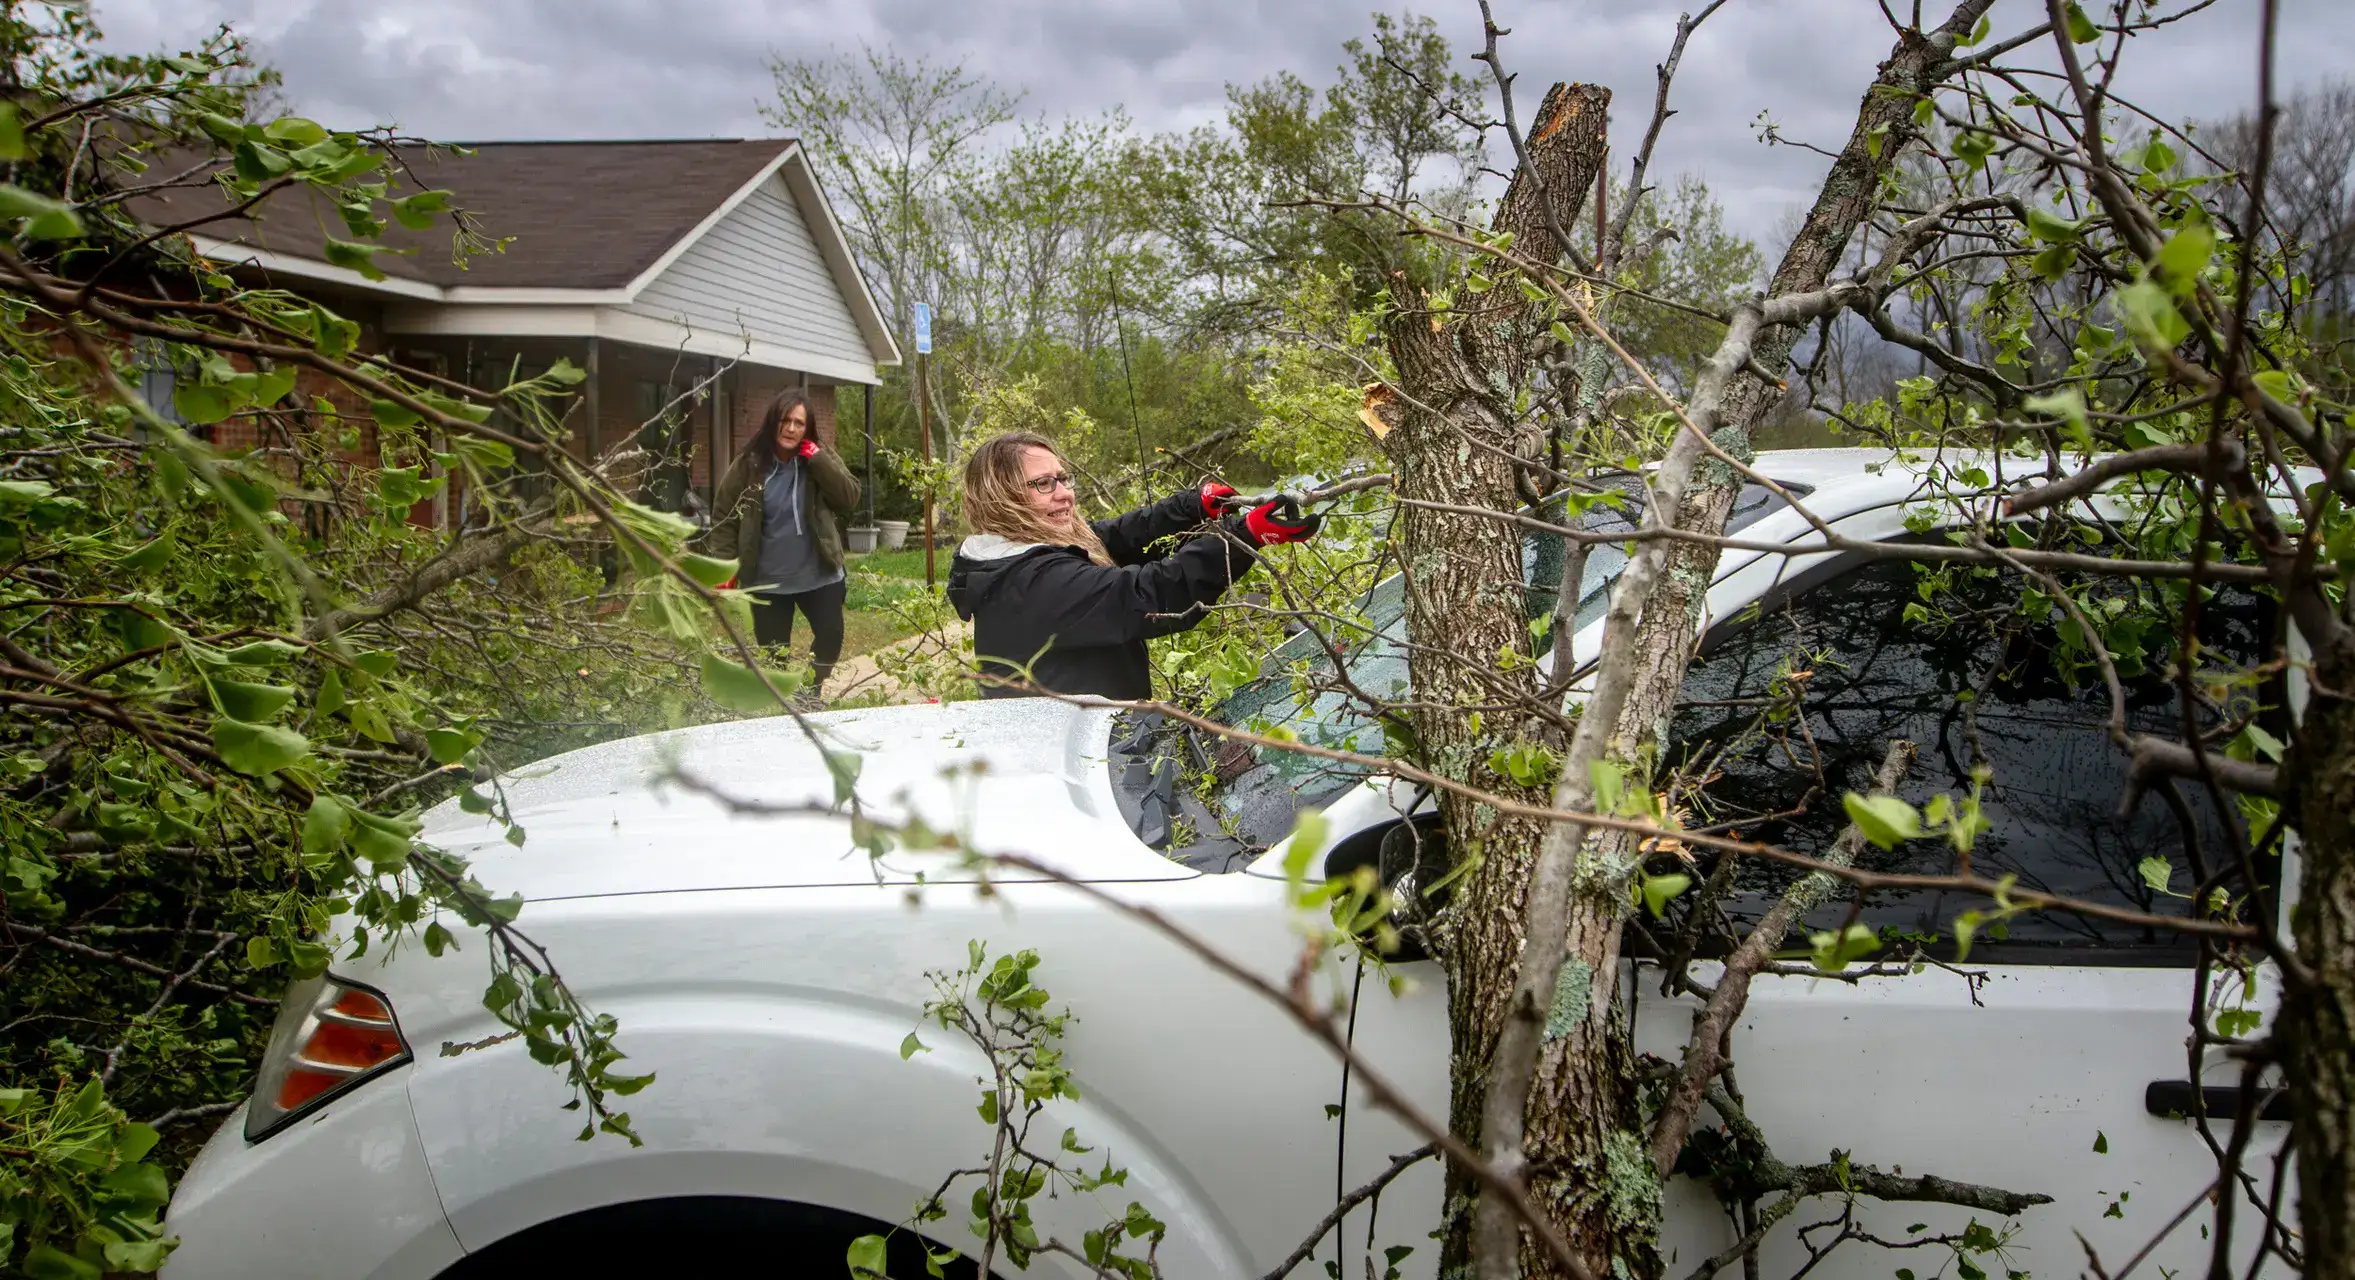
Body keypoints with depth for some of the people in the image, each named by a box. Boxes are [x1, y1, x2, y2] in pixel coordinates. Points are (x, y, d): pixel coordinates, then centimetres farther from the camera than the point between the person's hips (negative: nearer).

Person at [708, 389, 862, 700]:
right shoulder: (748, 466, -5)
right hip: (768, 581, -1)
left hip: (818, 576, 1)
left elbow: (850, 497, -11)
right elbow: (725, 518, -3)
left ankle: (810, 692, 28)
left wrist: (818, 459, -18)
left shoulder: (821, 461, 1)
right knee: (773, 654, 7)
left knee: (831, 637, 3)